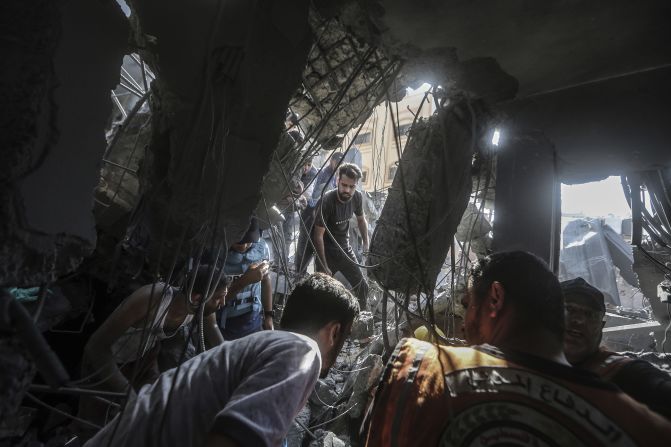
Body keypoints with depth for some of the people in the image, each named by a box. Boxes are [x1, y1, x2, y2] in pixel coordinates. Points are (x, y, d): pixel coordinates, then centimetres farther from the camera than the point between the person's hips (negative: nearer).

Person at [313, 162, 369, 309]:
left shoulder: (357, 197, -11)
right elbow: (318, 236, -21)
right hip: (326, 251, -5)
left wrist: (366, 244, 4)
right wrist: (324, 266, -19)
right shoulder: (327, 200, -26)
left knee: (362, 286, 10)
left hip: (345, 248, 5)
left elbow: (361, 219, 10)